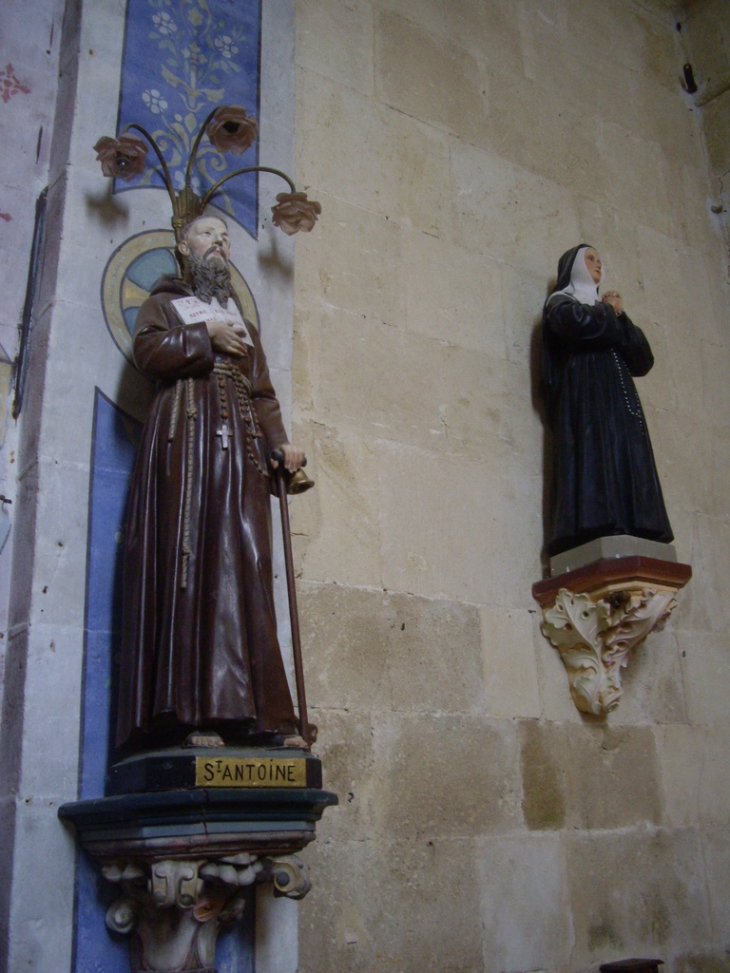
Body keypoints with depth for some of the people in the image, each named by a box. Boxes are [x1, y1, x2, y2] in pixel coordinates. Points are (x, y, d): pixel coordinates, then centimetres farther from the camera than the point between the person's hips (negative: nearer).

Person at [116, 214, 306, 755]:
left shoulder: (238, 316, 31)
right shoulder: (166, 301, 20)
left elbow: (262, 390, 21)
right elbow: (148, 350, -1)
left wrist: (281, 442, 7)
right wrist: (205, 336, -4)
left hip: (240, 442, 4)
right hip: (187, 432, -4)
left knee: (244, 568, -7)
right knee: (190, 558, -16)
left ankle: (249, 712, -12)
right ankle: (192, 715, -21)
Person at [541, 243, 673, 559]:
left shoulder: (600, 308, 33)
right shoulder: (560, 302, 16)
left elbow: (643, 361, 20)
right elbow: (577, 322, -13)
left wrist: (620, 317, 8)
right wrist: (609, 313, 8)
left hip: (620, 402, 6)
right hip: (584, 397, -6)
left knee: (627, 469, -10)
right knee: (594, 463, -22)